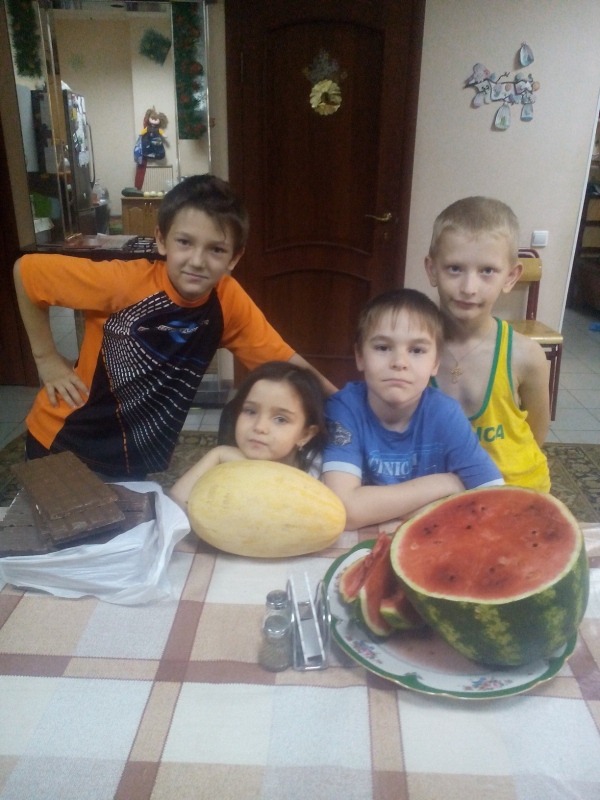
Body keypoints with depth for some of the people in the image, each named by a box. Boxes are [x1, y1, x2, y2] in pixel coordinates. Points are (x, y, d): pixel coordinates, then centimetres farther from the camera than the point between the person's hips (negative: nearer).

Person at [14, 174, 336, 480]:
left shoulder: (228, 299, -15)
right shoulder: (124, 281, -26)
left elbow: (282, 359, -6)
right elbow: (27, 270, -15)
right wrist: (47, 357, -13)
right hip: (64, 441, -2)